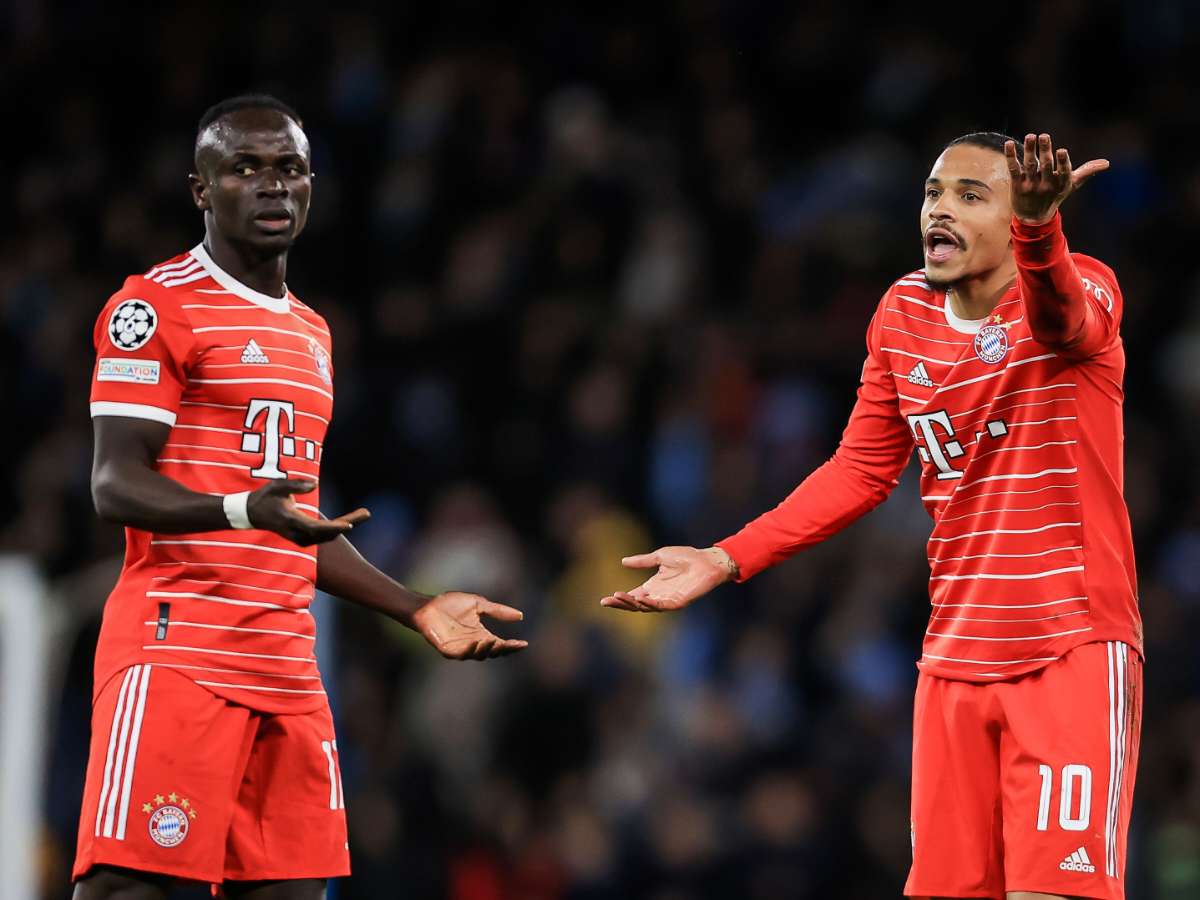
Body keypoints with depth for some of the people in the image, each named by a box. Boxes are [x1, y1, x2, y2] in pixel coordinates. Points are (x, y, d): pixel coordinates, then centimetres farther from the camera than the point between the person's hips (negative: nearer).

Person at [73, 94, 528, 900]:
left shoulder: (309, 333, 23)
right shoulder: (158, 306, -3)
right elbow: (116, 485, -12)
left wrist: (418, 610, 20)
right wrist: (245, 511, -29)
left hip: (287, 665, 8)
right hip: (177, 646, -8)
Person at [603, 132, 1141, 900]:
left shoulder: (1083, 289, -11)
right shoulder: (903, 312, 6)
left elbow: (1062, 318, -36)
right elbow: (862, 470, 13)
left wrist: (1038, 224, -59)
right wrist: (727, 560, 4)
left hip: (1073, 650, -5)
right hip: (956, 657, 5)